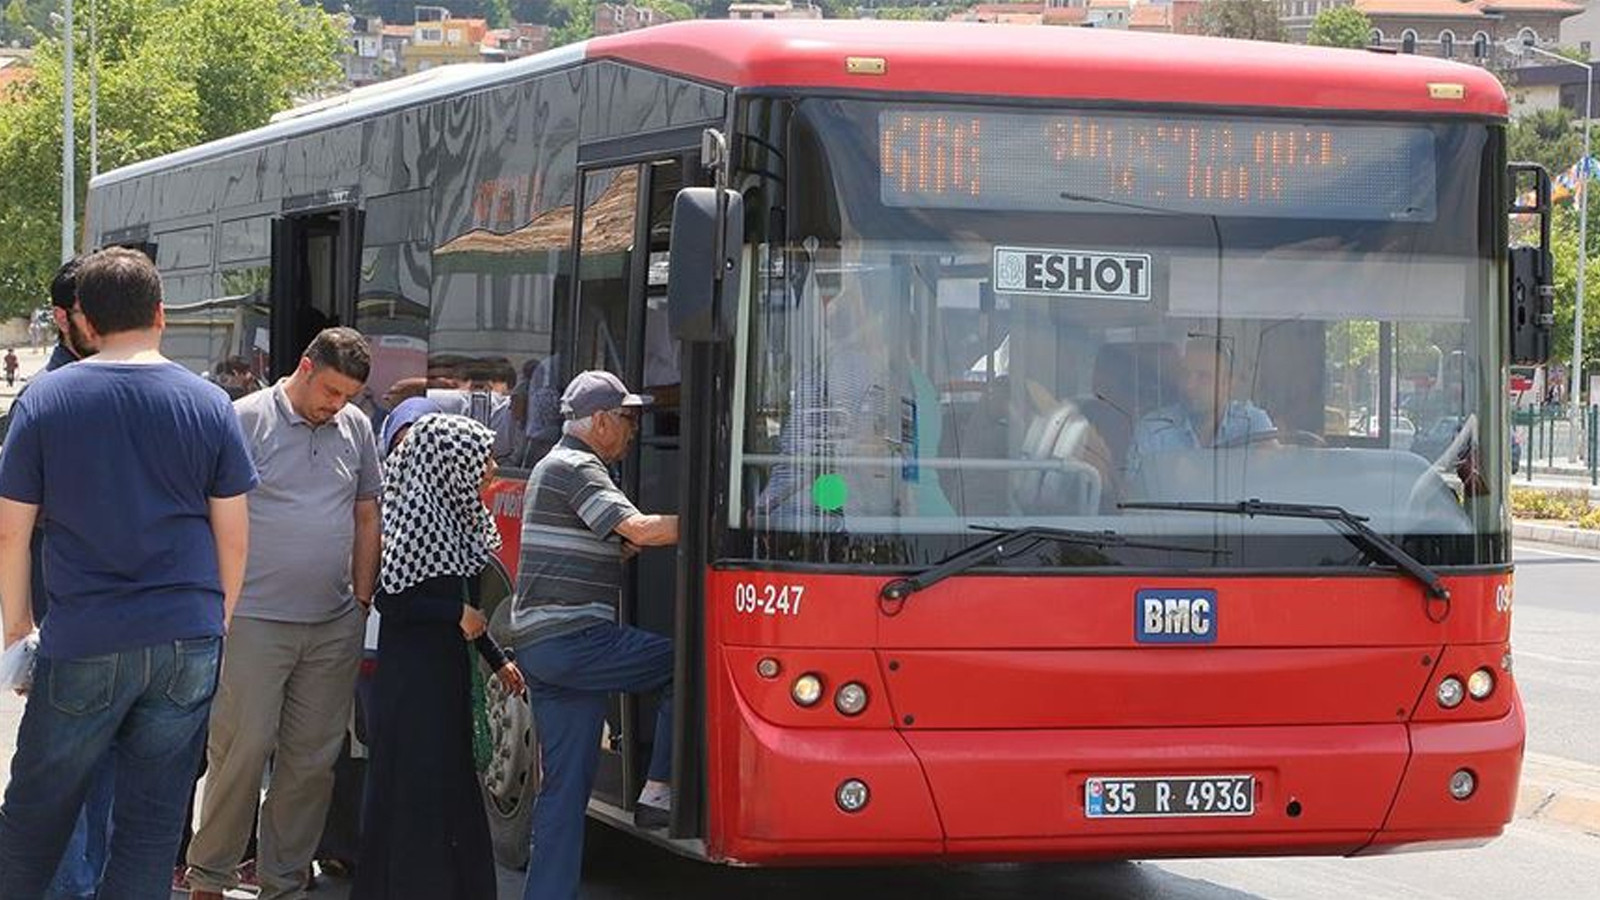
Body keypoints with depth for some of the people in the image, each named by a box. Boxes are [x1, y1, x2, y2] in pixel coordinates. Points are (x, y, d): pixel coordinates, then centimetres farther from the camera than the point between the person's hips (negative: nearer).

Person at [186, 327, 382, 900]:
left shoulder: (356, 428, 12)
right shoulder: (246, 420, -5)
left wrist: (361, 600, 15)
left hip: (334, 626, 5)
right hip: (255, 619, -5)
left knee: (313, 759, 7)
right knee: (243, 750, -5)